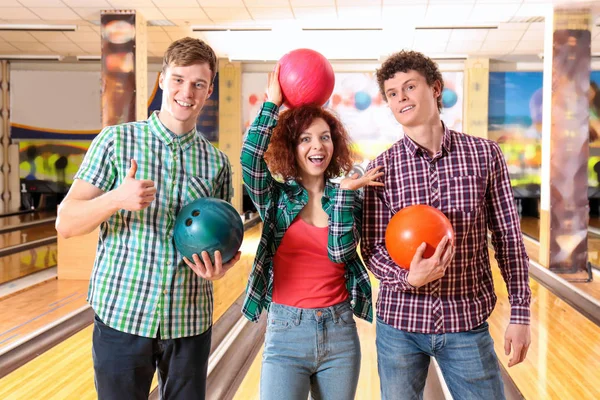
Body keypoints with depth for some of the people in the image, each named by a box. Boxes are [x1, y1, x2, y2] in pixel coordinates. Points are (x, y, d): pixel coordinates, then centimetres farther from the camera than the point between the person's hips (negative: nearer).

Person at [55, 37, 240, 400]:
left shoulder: (217, 163, 4)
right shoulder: (117, 141, -2)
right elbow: (66, 223, -6)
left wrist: (220, 266, -11)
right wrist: (116, 198, -24)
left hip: (190, 322, 2)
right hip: (121, 315, -2)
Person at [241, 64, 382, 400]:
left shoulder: (350, 197, 3)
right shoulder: (277, 196, 0)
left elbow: (340, 253, -11)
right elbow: (250, 160, -19)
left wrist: (344, 192, -15)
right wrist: (272, 103, -14)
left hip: (340, 333, 2)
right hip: (286, 333, -2)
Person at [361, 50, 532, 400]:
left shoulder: (485, 155, -3)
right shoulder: (382, 168, -4)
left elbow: (509, 238, 0)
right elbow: (372, 249, -4)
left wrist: (520, 314, -2)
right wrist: (408, 278, -24)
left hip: (468, 322, 0)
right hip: (400, 322, 0)